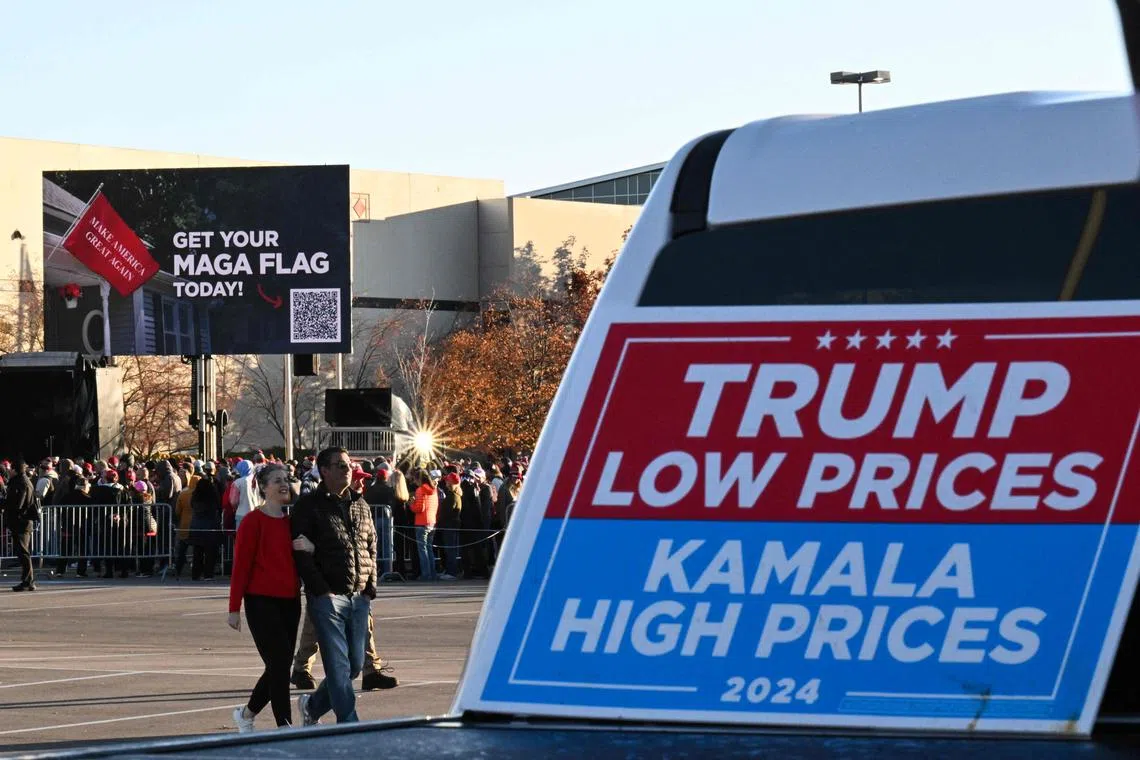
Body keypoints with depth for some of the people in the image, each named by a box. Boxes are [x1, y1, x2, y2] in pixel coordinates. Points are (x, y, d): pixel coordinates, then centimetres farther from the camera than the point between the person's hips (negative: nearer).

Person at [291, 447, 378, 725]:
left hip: (359, 598, 6)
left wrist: (370, 587, 8)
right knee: (339, 666, -8)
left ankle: (313, 705, 29)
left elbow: (371, 548, 20)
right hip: (327, 597, -6)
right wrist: (321, 589, -14)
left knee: (355, 665, 9)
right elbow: (301, 552, -8)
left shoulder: (360, 505, 15)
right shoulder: (308, 506, -3)